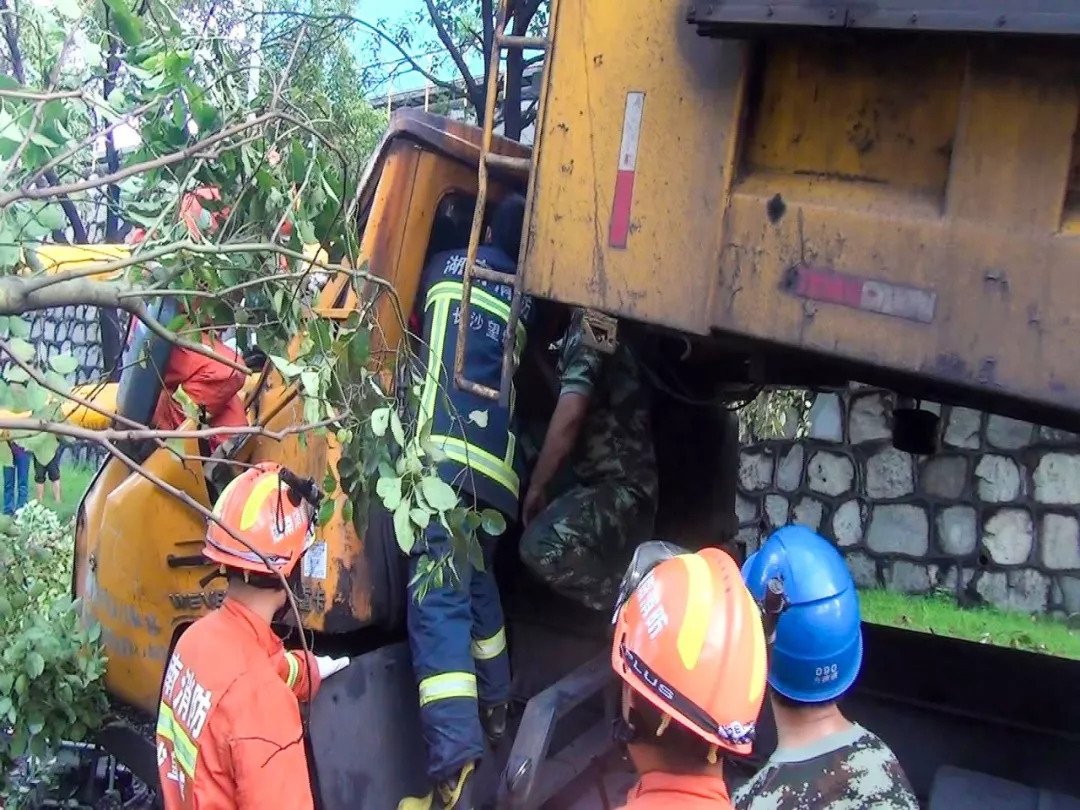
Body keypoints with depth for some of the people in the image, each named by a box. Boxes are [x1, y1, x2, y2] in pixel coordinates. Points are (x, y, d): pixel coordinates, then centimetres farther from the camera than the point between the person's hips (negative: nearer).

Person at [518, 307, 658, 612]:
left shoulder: (589, 326, -12)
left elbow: (570, 413, -23)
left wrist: (536, 486, -13)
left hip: (619, 484, -11)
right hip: (629, 481, 11)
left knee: (542, 545, -28)